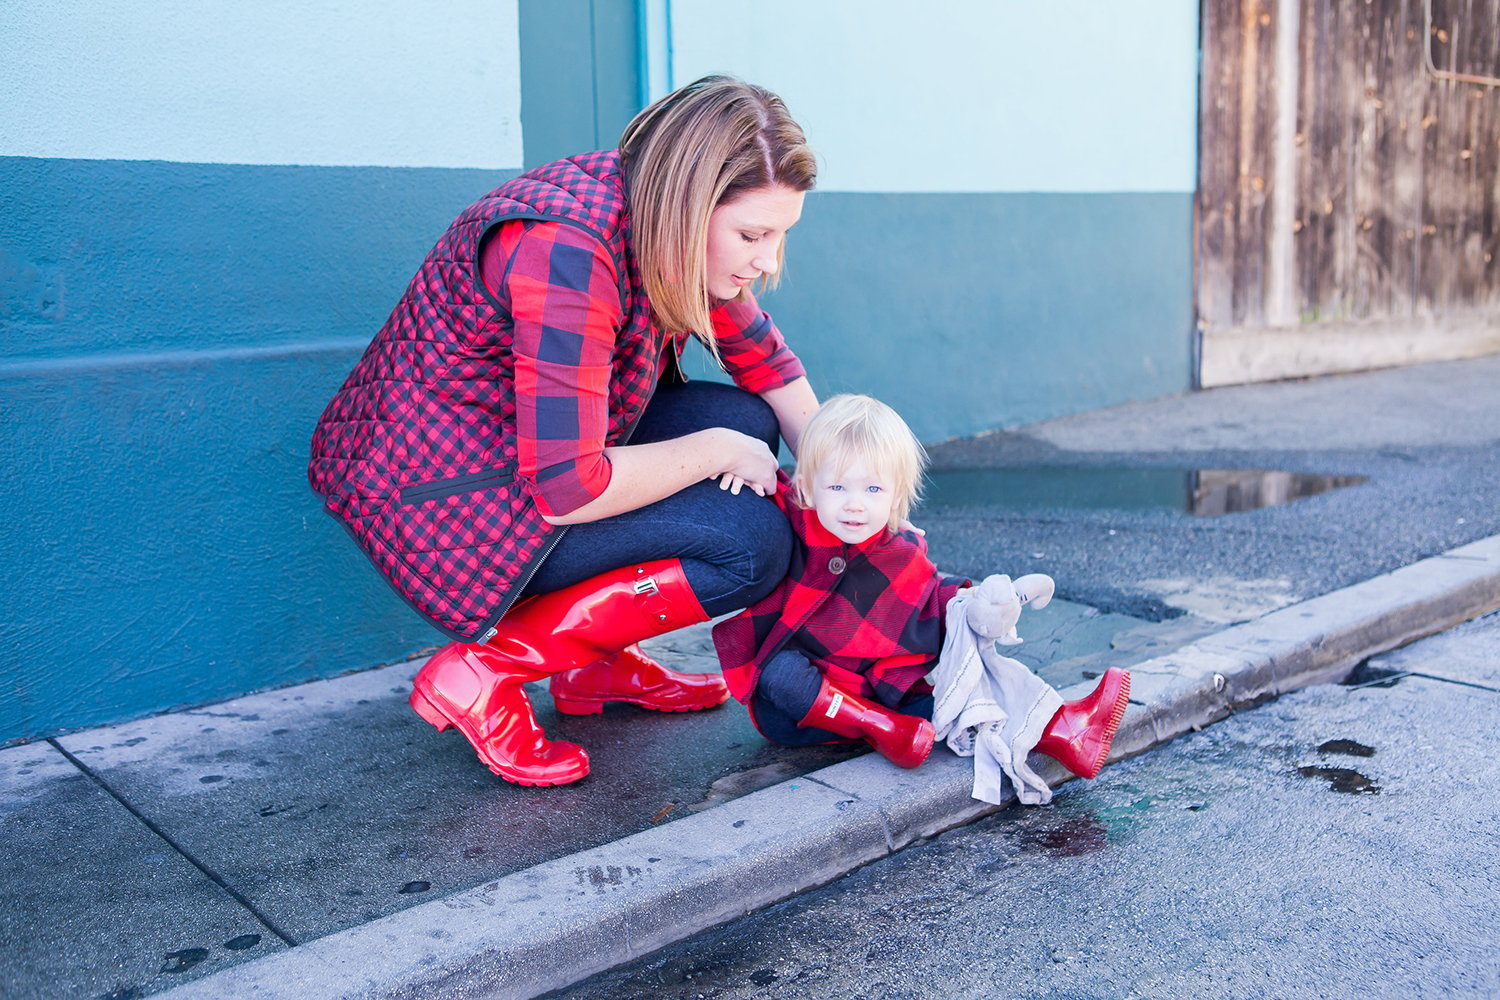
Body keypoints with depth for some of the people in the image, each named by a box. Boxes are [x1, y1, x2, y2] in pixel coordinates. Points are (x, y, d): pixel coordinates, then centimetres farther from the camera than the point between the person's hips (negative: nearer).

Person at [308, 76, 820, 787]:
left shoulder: (665, 218, -2)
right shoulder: (565, 249, -30)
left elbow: (760, 353, 12)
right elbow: (567, 490, -31)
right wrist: (715, 452, -16)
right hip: (442, 502, -9)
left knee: (748, 420, 3)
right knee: (753, 543, -17)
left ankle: (601, 660, 9)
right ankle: (481, 673, -10)